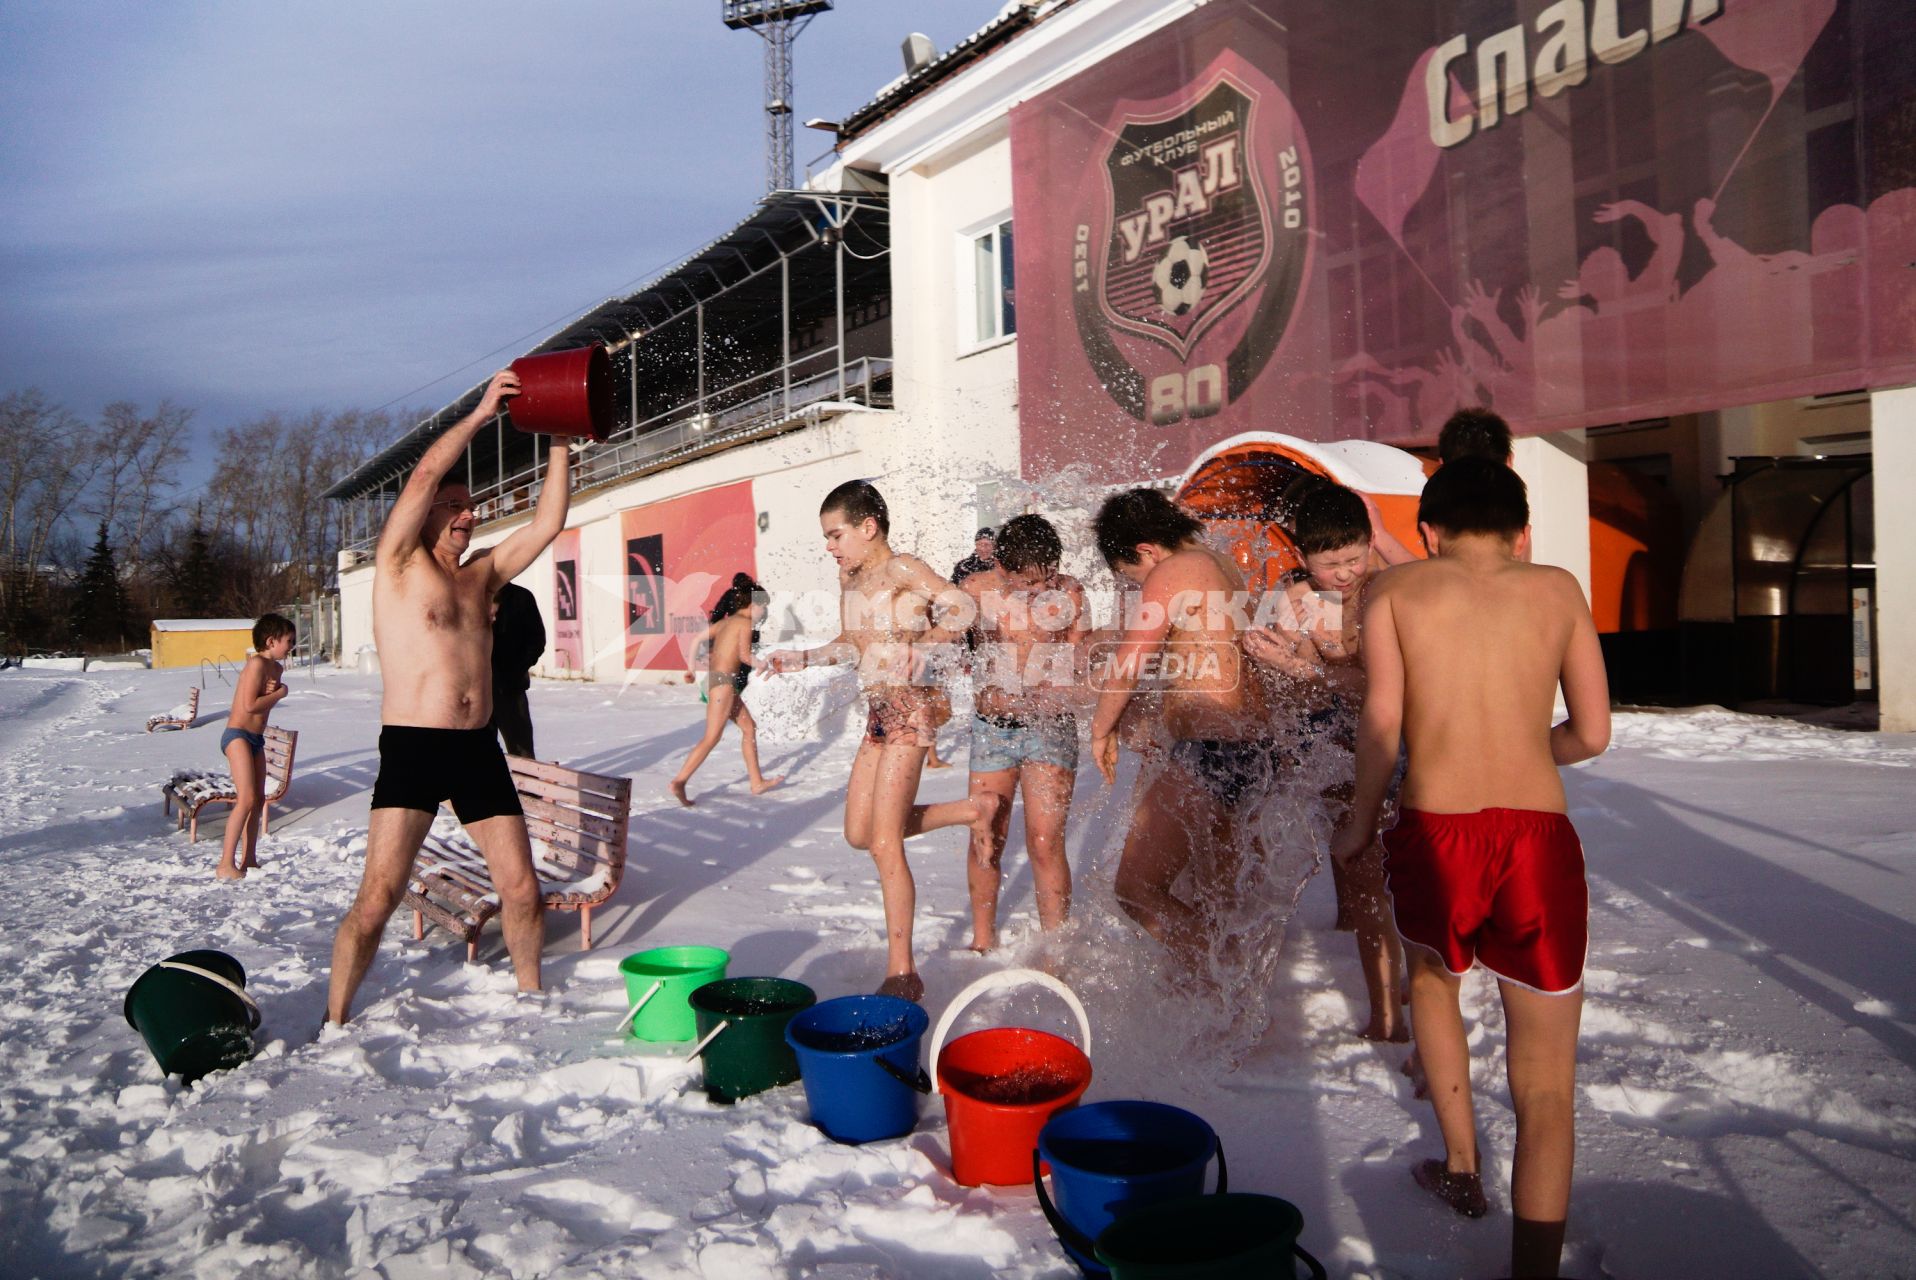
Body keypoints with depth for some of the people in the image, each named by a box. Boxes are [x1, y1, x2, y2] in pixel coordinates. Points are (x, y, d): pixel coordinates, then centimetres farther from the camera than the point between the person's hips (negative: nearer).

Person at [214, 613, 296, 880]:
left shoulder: (277, 668, 11)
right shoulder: (257, 663, -16)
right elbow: (250, 705, -23)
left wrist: (273, 690, -8)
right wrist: (279, 693, -10)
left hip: (256, 738, 10)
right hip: (237, 736, -10)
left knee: (259, 800, 14)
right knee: (246, 799, -16)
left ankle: (249, 860, 23)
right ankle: (225, 865, -15)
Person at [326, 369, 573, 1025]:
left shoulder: (483, 573, 17)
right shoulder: (399, 563, 3)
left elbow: (548, 521, 11)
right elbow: (424, 475, -10)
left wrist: (558, 440, 8)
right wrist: (482, 411, -7)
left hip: (479, 748, 5)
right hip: (413, 748, -5)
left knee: (521, 890, 4)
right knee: (378, 897, -9)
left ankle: (530, 992, 24)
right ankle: (334, 1021, 7)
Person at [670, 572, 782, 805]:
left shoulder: (725, 621, 16)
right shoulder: (745, 623, -6)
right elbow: (744, 655, -17)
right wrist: (762, 665, -3)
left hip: (715, 679, 10)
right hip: (723, 681, -10)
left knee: (749, 727, 16)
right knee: (712, 738, -9)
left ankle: (757, 782, 21)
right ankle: (680, 781, -10)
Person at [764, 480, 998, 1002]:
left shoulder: (902, 569, -11)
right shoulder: (849, 577, 14)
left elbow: (961, 606, -22)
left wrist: (925, 645, -33)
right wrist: (799, 658, 15)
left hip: (911, 708, -9)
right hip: (878, 710, 9)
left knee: (884, 844, -8)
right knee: (859, 834, 14)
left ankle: (902, 973, 4)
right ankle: (972, 809, 26)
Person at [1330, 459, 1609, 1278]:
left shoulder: (1397, 590, 9)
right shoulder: (1558, 589, 15)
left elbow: (1381, 721, -2)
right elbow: (1591, 735, 13)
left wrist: (1359, 824, 11)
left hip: (1436, 836, 0)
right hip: (1540, 841, 0)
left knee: (1430, 974, 32)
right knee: (1545, 1088, 9)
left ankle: (1461, 1169, 37)